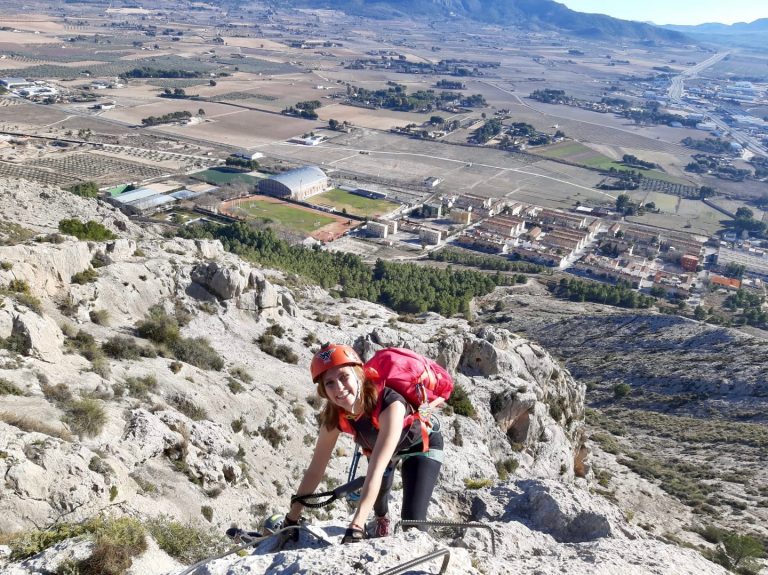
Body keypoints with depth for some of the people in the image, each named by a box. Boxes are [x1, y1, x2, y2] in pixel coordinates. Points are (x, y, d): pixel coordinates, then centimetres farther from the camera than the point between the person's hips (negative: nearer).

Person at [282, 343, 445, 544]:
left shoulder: (390, 404, -46)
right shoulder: (334, 417, -29)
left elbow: (375, 472, -51)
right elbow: (315, 471, -19)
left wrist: (355, 527, -57)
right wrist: (292, 519, -17)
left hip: (421, 444, -4)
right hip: (377, 448, 5)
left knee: (412, 522, -17)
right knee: (377, 494, 25)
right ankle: (382, 519, 61)